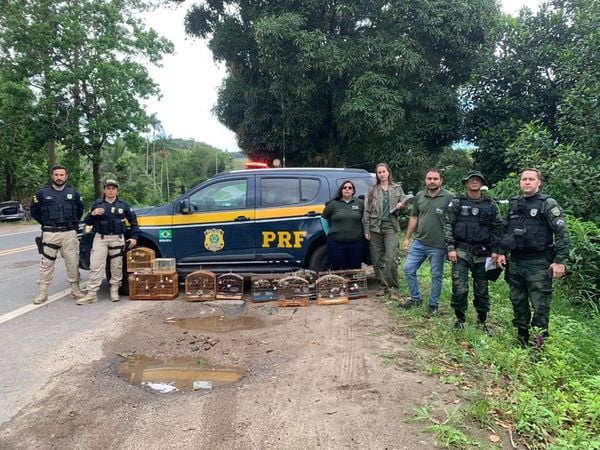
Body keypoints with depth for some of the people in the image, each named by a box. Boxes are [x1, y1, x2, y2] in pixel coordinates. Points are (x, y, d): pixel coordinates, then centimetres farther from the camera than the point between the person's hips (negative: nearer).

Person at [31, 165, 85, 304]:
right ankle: (42, 293, 8)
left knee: (73, 263, 6)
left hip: (69, 233, 2)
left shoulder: (73, 193, 4)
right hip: (50, 234, -1)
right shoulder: (42, 193, -1)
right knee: (47, 263, 1)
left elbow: (80, 209, 20)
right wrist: (46, 223, 8)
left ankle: (75, 290, 17)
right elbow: (34, 211, 10)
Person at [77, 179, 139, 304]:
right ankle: (92, 294, -4)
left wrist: (134, 237, 2)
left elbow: (133, 220, 10)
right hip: (100, 238, 0)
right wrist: (92, 214, -14)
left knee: (116, 266, 4)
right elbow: (87, 222, 7)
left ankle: (114, 291, 16)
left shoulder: (123, 205, 6)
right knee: (95, 266, -6)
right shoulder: (97, 204, 6)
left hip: (117, 239, 0)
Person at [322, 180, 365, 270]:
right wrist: (334, 228, 8)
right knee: (337, 270, 2)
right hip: (336, 243, -1)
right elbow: (324, 217, 12)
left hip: (356, 242, 1)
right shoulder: (333, 204, 2)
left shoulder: (360, 203, 5)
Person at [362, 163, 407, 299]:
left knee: (391, 258, -11)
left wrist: (401, 206, -7)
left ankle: (393, 288, 1)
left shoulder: (397, 188, 10)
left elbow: (404, 205, 18)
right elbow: (367, 211, 4)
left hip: (391, 226, -1)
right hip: (375, 227, 1)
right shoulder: (372, 190, 7)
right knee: (377, 259, 4)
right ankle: (382, 285, 17)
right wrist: (366, 230, -3)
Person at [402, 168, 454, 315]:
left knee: (436, 276, 7)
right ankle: (415, 299, 25)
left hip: (438, 245, -5)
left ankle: (433, 304, 24)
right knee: (408, 269, 8)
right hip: (419, 242, 5)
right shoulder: (419, 196, 5)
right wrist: (407, 238, 12)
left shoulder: (449, 197, -11)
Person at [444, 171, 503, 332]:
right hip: (461, 251, -1)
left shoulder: (491, 205, 7)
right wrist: (451, 248, -8)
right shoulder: (457, 202, 2)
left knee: (482, 289, 8)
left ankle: (482, 322, 22)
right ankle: (460, 319, 14)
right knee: (459, 288, -5)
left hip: (482, 253, 2)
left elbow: (497, 228, 8)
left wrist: (495, 250, 0)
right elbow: (448, 226, -1)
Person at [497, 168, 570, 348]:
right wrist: (502, 252, 12)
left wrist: (560, 260, -14)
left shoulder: (548, 204, -6)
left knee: (540, 304, -3)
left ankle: (538, 342, 8)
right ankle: (522, 337, 27)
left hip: (538, 263, -6)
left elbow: (562, 233, -9)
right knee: (517, 301, 13)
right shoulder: (513, 203, 11)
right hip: (515, 262, 6)